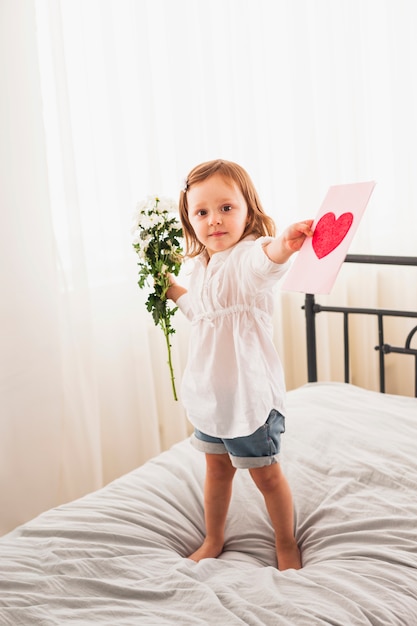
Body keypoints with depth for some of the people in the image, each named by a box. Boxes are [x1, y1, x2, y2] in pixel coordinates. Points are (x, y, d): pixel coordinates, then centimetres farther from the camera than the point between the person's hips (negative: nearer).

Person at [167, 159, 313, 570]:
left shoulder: (247, 254, -21)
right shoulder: (203, 265, 4)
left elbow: (263, 259, -49)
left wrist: (282, 246, -71)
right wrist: (173, 290, 16)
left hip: (249, 392, -7)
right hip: (208, 390, 7)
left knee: (265, 473, 10)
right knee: (217, 468, 22)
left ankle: (286, 545, 33)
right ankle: (213, 542, 40)